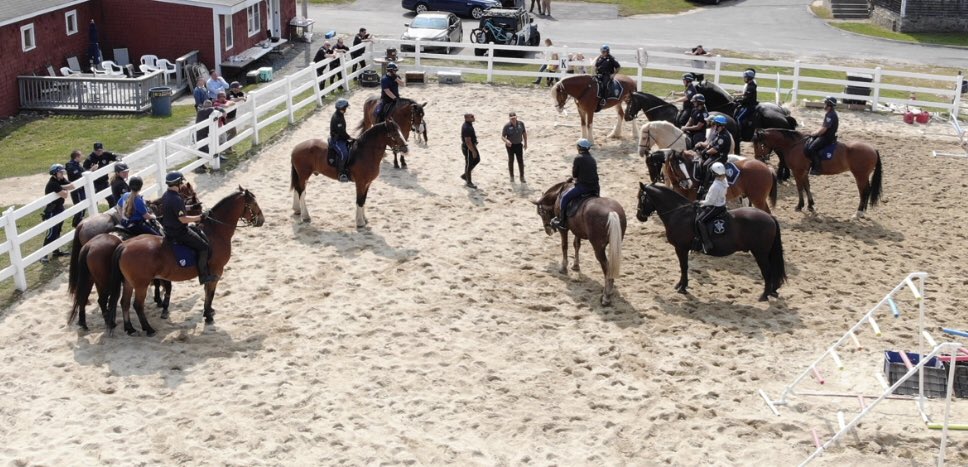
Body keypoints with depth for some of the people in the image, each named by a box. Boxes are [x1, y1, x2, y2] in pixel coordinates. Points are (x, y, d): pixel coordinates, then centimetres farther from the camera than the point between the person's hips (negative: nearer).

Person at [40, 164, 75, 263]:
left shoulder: (61, 180, 3)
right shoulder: (52, 184, -24)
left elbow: (72, 186, -9)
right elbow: (65, 195, -26)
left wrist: (63, 187, -21)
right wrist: (66, 189, -6)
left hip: (60, 208, 9)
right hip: (51, 211, -9)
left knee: (57, 232, 17)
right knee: (51, 233, -13)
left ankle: (55, 251, 28)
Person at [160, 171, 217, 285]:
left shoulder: (165, 196, 4)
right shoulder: (176, 199, -27)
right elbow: (183, 219, -27)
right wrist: (199, 217, -16)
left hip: (169, 230, 10)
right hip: (179, 232, -10)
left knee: (200, 238, 27)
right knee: (204, 247, -3)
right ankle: (204, 276, -1)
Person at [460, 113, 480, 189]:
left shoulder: (469, 125, 5)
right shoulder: (466, 128, -27)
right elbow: (468, 141, -28)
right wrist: (473, 151, -24)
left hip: (472, 146, 10)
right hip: (468, 148, -10)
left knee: (477, 160, 20)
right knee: (469, 164, 3)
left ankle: (465, 175, 31)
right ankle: (469, 182, 17)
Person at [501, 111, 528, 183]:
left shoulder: (521, 123, -6)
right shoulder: (507, 126, -16)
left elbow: (524, 133, 8)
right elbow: (502, 136, -14)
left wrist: (525, 143, 10)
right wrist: (506, 141, -35)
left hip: (518, 145, 2)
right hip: (510, 145, -2)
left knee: (521, 161, 3)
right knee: (511, 161, 11)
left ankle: (522, 177, 13)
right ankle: (512, 177, 24)